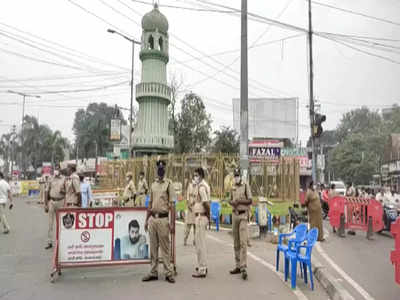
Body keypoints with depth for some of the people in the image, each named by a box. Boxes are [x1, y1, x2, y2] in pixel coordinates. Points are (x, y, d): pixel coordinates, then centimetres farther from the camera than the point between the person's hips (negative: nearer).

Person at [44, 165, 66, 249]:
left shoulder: (64, 179, 1)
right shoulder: (51, 180, 9)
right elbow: (47, 192, 10)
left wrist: (63, 191, -20)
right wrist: (46, 204, 6)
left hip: (60, 201, -2)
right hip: (52, 202, 2)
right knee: (50, 223, 3)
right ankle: (49, 242, 9)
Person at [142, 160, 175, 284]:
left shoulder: (168, 183, -4)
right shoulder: (153, 184, 12)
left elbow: (171, 205, -7)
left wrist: (172, 223, -12)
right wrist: (146, 220, 14)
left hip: (163, 219, -5)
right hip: (152, 218, 5)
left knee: (165, 247, 1)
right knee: (153, 247, 11)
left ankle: (168, 273, 11)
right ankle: (153, 272, 22)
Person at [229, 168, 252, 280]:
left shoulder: (246, 186, -4)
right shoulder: (233, 187, 13)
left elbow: (250, 201, -10)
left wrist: (239, 200, -17)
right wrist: (232, 202, -3)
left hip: (243, 215, -6)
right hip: (234, 215, 6)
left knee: (243, 242, -11)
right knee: (236, 242, 10)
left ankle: (244, 268, -10)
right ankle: (238, 266, 19)